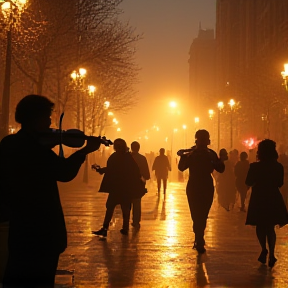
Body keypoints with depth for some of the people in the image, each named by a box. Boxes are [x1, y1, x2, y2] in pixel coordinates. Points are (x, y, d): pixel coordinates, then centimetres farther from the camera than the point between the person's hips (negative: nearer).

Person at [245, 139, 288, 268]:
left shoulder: (255, 166, -14)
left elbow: (248, 183, -4)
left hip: (259, 200, -2)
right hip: (273, 200, 2)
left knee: (260, 226, 16)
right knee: (270, 227, 11)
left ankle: (264, 249, 2)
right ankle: (271, 254, 1)